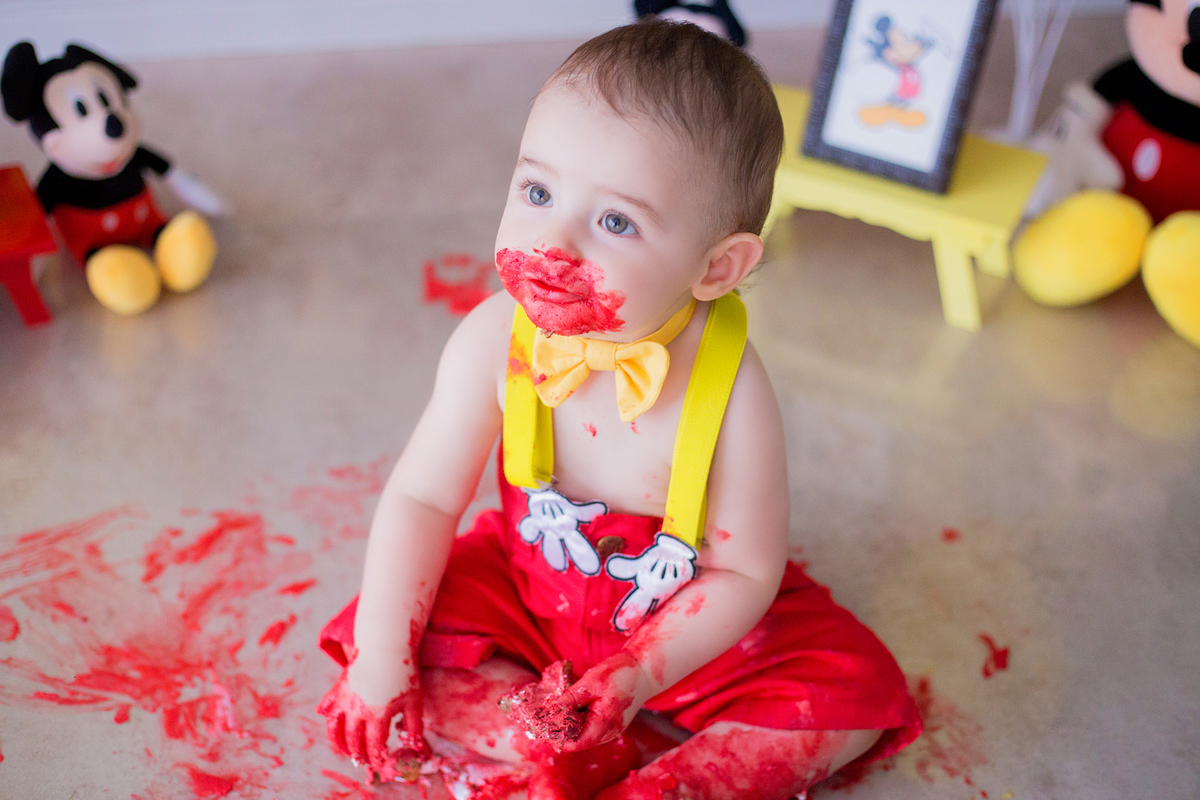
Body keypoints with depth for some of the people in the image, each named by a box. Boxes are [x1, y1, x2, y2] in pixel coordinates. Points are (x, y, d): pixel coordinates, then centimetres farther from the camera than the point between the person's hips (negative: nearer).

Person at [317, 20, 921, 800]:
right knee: (412, 640, -16)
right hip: (530, 584, 2)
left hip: (687, 618, -2)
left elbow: (745, 572, -19)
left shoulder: (731, 392, -31)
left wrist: (642, 673, -28)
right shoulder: (494, 342, -24)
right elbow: (422, 498, -14)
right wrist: (379, 660, -17)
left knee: (856, 697, -16)